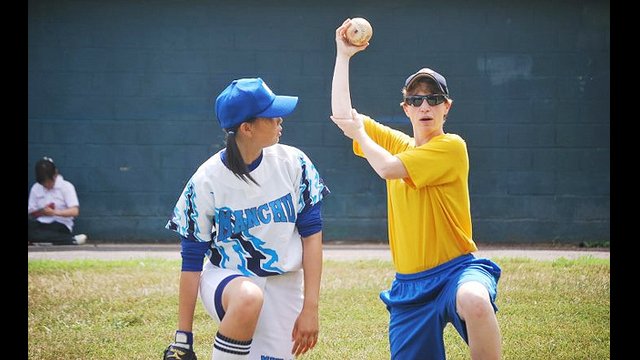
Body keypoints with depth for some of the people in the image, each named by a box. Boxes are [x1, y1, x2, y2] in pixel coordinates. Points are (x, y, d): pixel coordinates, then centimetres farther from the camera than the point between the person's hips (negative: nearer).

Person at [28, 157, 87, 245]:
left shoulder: (66, 186, -2)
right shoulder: (35, 188, 11)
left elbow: (75, 211, -13)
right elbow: (31, 213, 12)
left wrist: (55, 212, -28)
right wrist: (42, 212, -10)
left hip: (60, 226, -5)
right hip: (40, 224, 5)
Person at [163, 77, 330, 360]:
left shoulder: (293, 163, -7)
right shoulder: (206, 180, -13)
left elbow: (311, 233, -2)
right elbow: (192, 260, -7)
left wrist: (310, 307, -9)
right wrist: (182, 337, -9)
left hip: (284, 286, 3)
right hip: (226, 280, -3)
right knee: (248, 299, -38)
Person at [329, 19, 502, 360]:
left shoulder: (451, 146, -8)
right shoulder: (397, 142, 14)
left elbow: (388, 168, -14)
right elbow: (343, 115, 13)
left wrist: (359, 133, 3)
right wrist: (343, 55, 10)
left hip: (456, 268, -7)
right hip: (409, 284, 7)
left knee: (473, 300, -40)